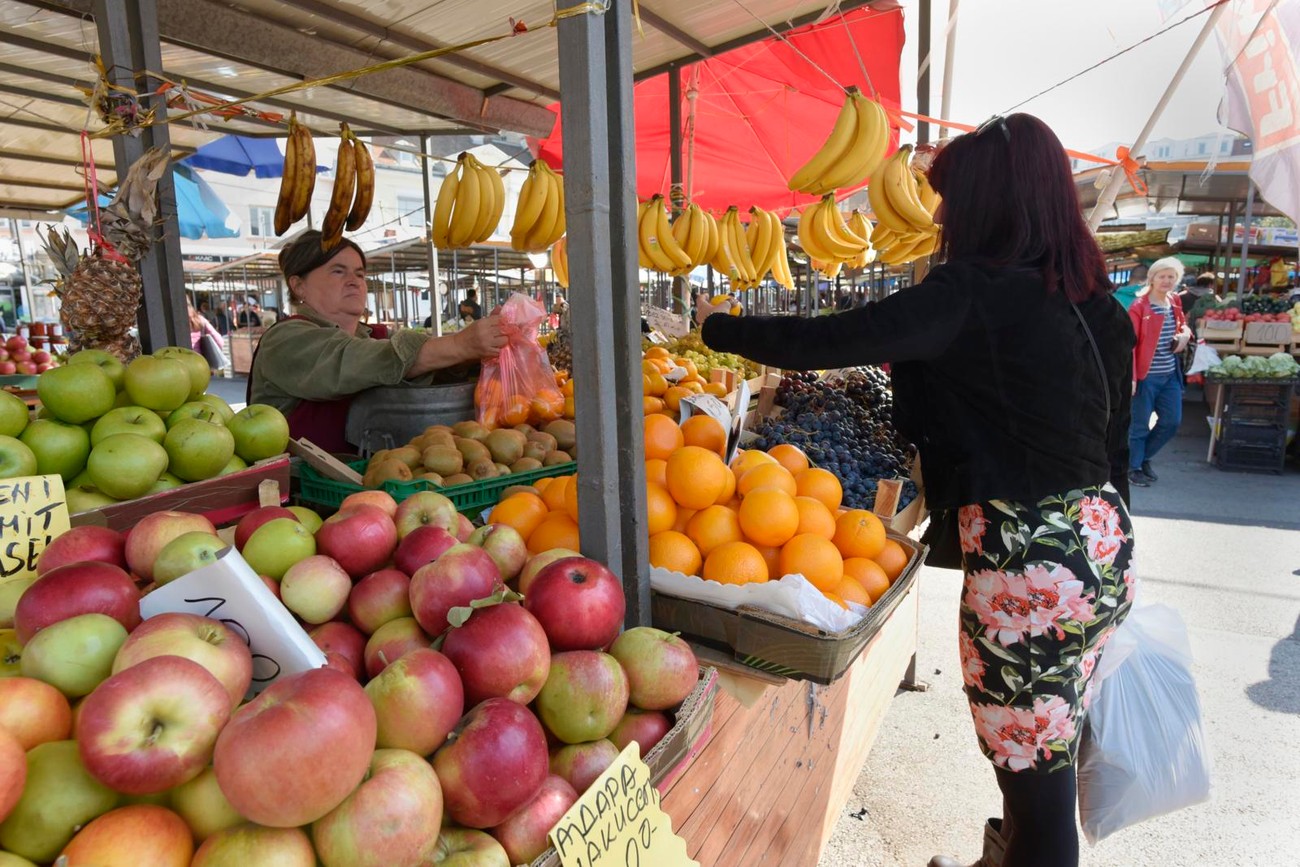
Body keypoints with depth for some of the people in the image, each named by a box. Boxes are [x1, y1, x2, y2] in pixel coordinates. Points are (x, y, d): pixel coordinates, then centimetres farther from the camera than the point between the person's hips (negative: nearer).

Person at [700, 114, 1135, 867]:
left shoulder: (975, 294, -17)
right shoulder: (1087, 295, 8)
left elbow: (829, 341, -20)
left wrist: (719, 330, -6)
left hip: (1028, 562, -9)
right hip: (1104, 545, 9)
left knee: (1033, 771, 8)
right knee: (1049, 754, 25)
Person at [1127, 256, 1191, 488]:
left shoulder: (1174, 302, 9)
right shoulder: (1139, 306, -12)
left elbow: (1183, 324, 26)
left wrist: (1185, 334, 0)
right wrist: (1130, 377, -21)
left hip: (1170, 375, 7)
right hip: (1146, 376, -7)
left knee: (1172, 422, 11)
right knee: (1140, 425, 3)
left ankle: (1144, 457, 31)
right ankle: (1133, 467, 18)